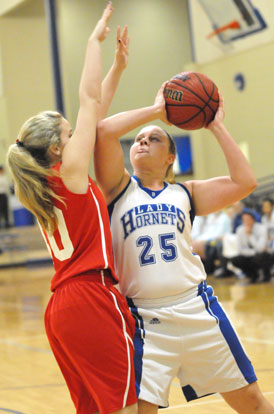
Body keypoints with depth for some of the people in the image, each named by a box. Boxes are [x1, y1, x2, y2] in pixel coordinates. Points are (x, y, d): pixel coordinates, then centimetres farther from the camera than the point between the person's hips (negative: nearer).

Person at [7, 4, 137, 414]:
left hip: (62, 307, 9)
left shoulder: (43, 186, 14)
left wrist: (118, 67, 23)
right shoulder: (70, 172, -7)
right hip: (93, 299, -9)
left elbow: (94, 111, 20)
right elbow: (89, 99, -3)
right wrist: (95, 39, 5)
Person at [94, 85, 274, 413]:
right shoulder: (120, 188, 8)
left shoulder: (185, 194, 14)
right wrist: (157, 110, 3)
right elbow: (103, 131, -8)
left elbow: (244, 182, 2)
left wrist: (216, 126, 9)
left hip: (198, 311, 3)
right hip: (145, 321, -2)